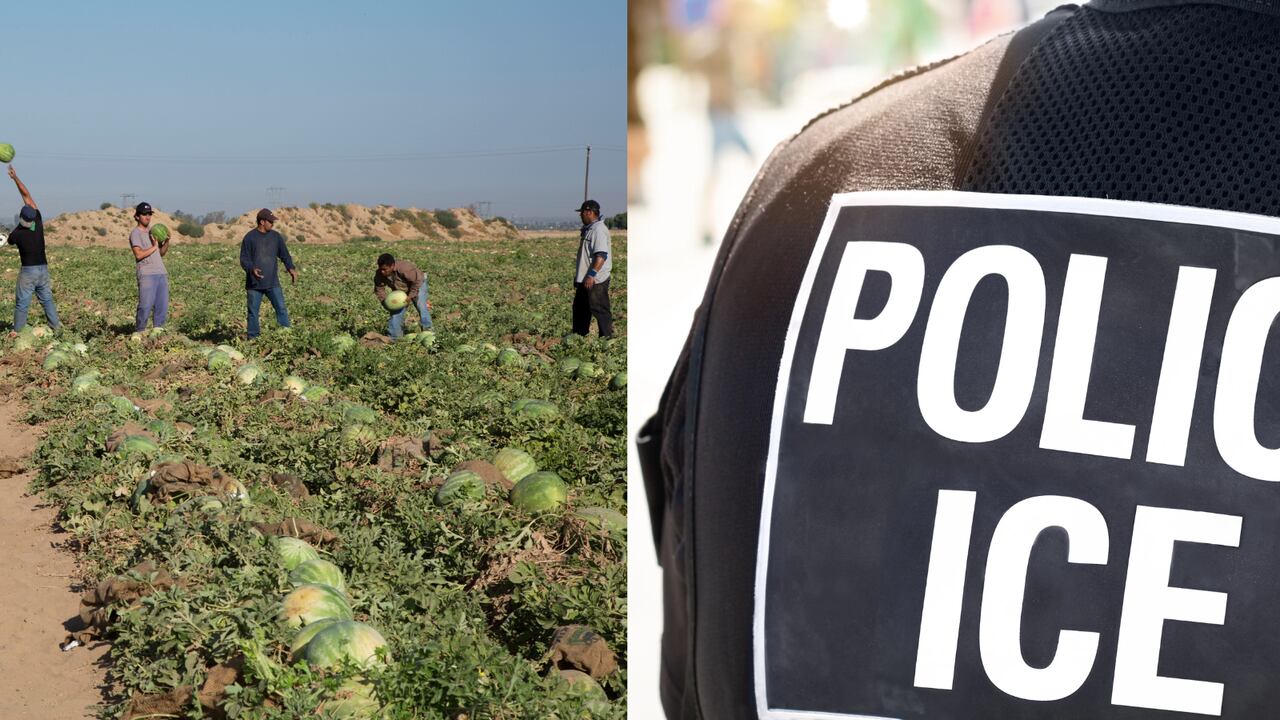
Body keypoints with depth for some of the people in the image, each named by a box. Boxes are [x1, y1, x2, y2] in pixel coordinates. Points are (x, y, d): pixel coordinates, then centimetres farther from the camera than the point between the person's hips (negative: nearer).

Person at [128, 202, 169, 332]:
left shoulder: (153, 232, 21)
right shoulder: (135, 233, 0)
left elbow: (162, 253, 21)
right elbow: (139, 254, -13)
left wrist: (167, 242, 5)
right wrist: (154, 247, -7)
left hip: (161, 273, 7)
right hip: (146, 274, -7)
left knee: (162, 306, 3)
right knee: (145, 306, -12)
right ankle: (139, 332, -2)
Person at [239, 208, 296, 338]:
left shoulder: (276, 237, 8)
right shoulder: (250, 238, -3)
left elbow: (284, 255, 12)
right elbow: (244, 259, -5)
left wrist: (291, 269, -7)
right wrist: (252, 269, -26)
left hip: (273, 283, 2)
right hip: (254, 283, -2)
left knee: (282, 309, -5)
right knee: (253, 313, 5)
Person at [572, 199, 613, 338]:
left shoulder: (598, 230, -18)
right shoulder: (588, 229, 14)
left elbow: (601, 255, -27)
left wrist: (592, 275, -29)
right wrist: (579, 275, 23)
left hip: (596, 281, -11)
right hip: (584, 279, 11)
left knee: (600, 310, -4)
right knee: (579, 308, 19)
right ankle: (579, 336, 30)